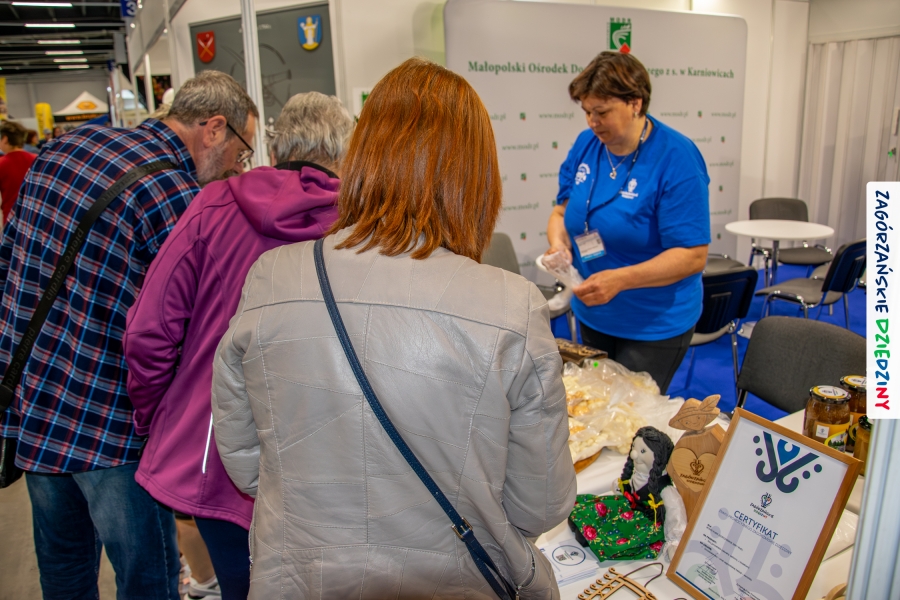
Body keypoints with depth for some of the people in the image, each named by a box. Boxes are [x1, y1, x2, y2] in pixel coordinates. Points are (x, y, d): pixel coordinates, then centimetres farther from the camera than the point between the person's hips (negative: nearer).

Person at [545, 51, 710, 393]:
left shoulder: (677, 159, -18)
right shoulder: (586, 145, -1)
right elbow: (562, 211, 8)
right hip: (591, 315, 6)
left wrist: (620, 280, -32)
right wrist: (559, 243, -15)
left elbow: (693, 256, -21)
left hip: (655, 326, -6)